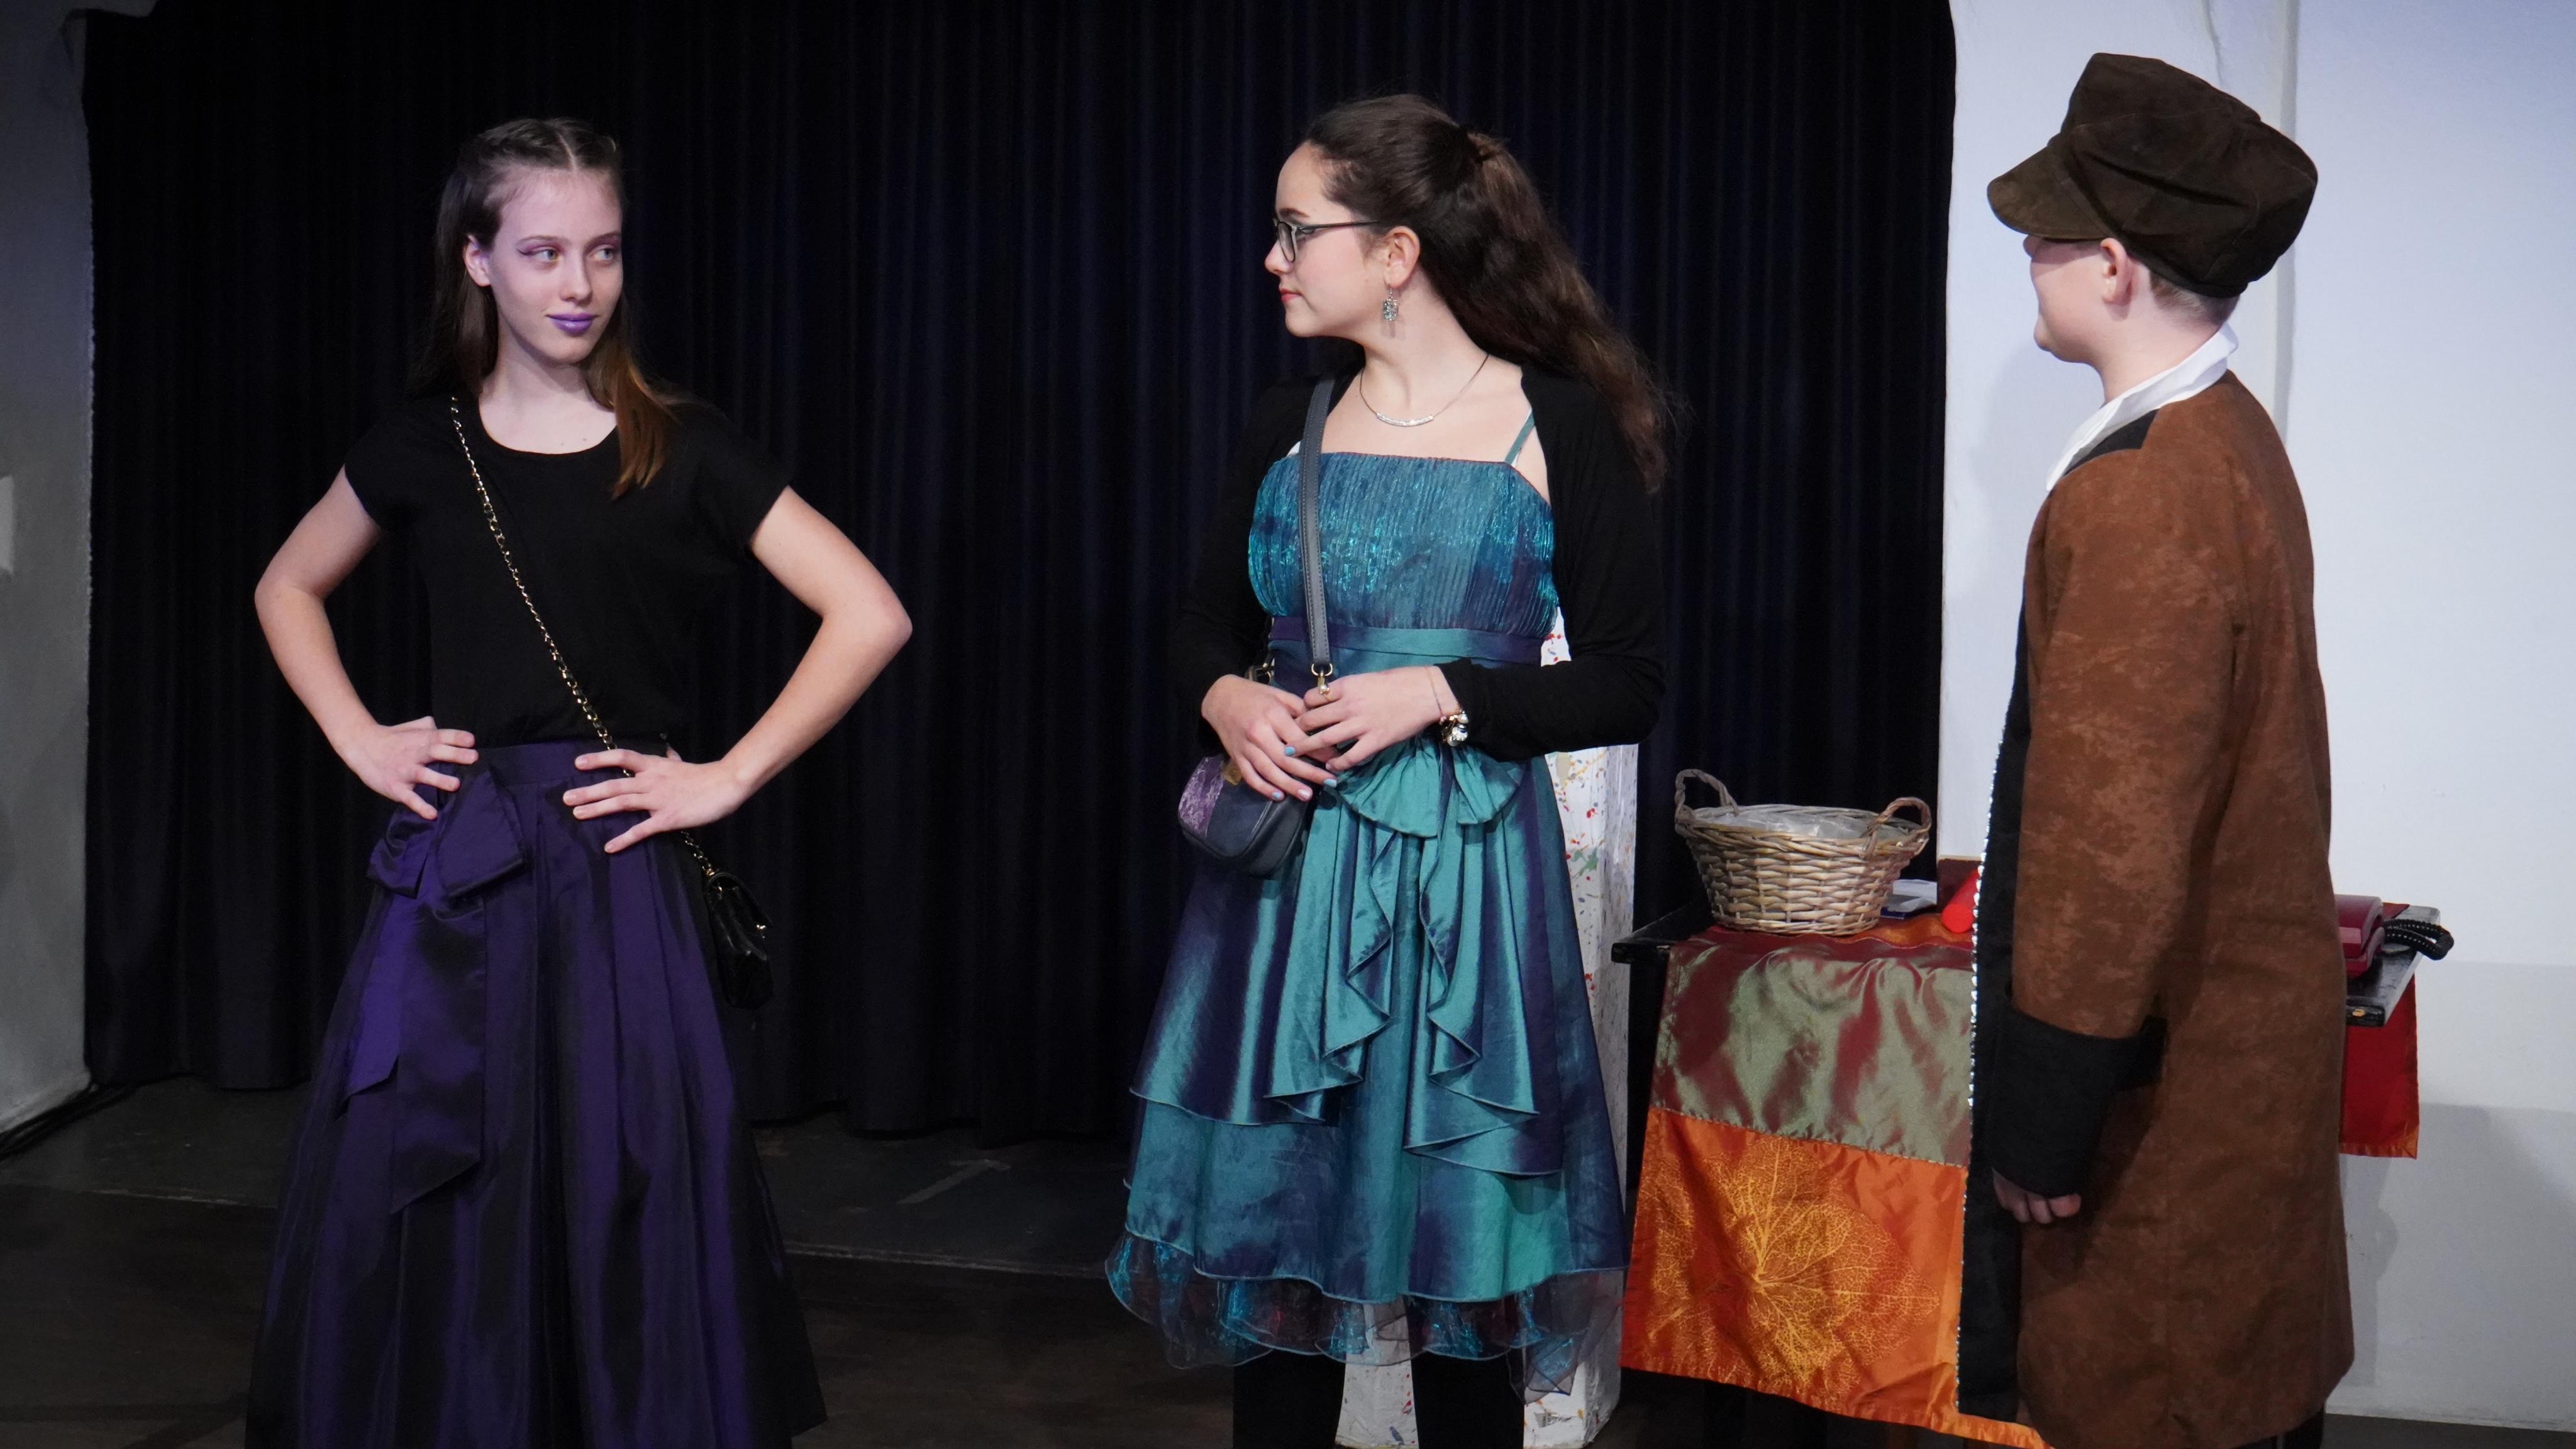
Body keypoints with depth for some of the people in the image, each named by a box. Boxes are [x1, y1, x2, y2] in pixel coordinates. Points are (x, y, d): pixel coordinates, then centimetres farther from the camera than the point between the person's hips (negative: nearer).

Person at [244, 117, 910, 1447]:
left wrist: (728, 778, -7)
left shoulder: (681, 453, -2)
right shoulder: (421, 445, 6)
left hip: (616, 876, -2)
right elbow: (286, 591, 22)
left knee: (618, 1210, 0)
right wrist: (356, 739, 8)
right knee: (416, 1213, 6)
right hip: (450, 876, 3)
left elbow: (869, 616, -5)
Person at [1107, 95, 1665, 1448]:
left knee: (1455, 1252, 5)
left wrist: (1438, 693, -16)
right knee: (1271, 1225, 8)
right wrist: (1228, 700, -5)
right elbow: (1203, 627, 17)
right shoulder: (1287, 426, 7)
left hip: (1462, 876, -3)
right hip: (1287, 868, 4)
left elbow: (1629, 681, -4)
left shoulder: (1560, 426, -4)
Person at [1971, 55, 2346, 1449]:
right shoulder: (2231, 439, 7)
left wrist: (2035, 1123, -17)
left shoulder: (2137, 499, -24)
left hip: (2167, 1071, -10)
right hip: (2246, 1027, 10)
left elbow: (2112, 845, -25)